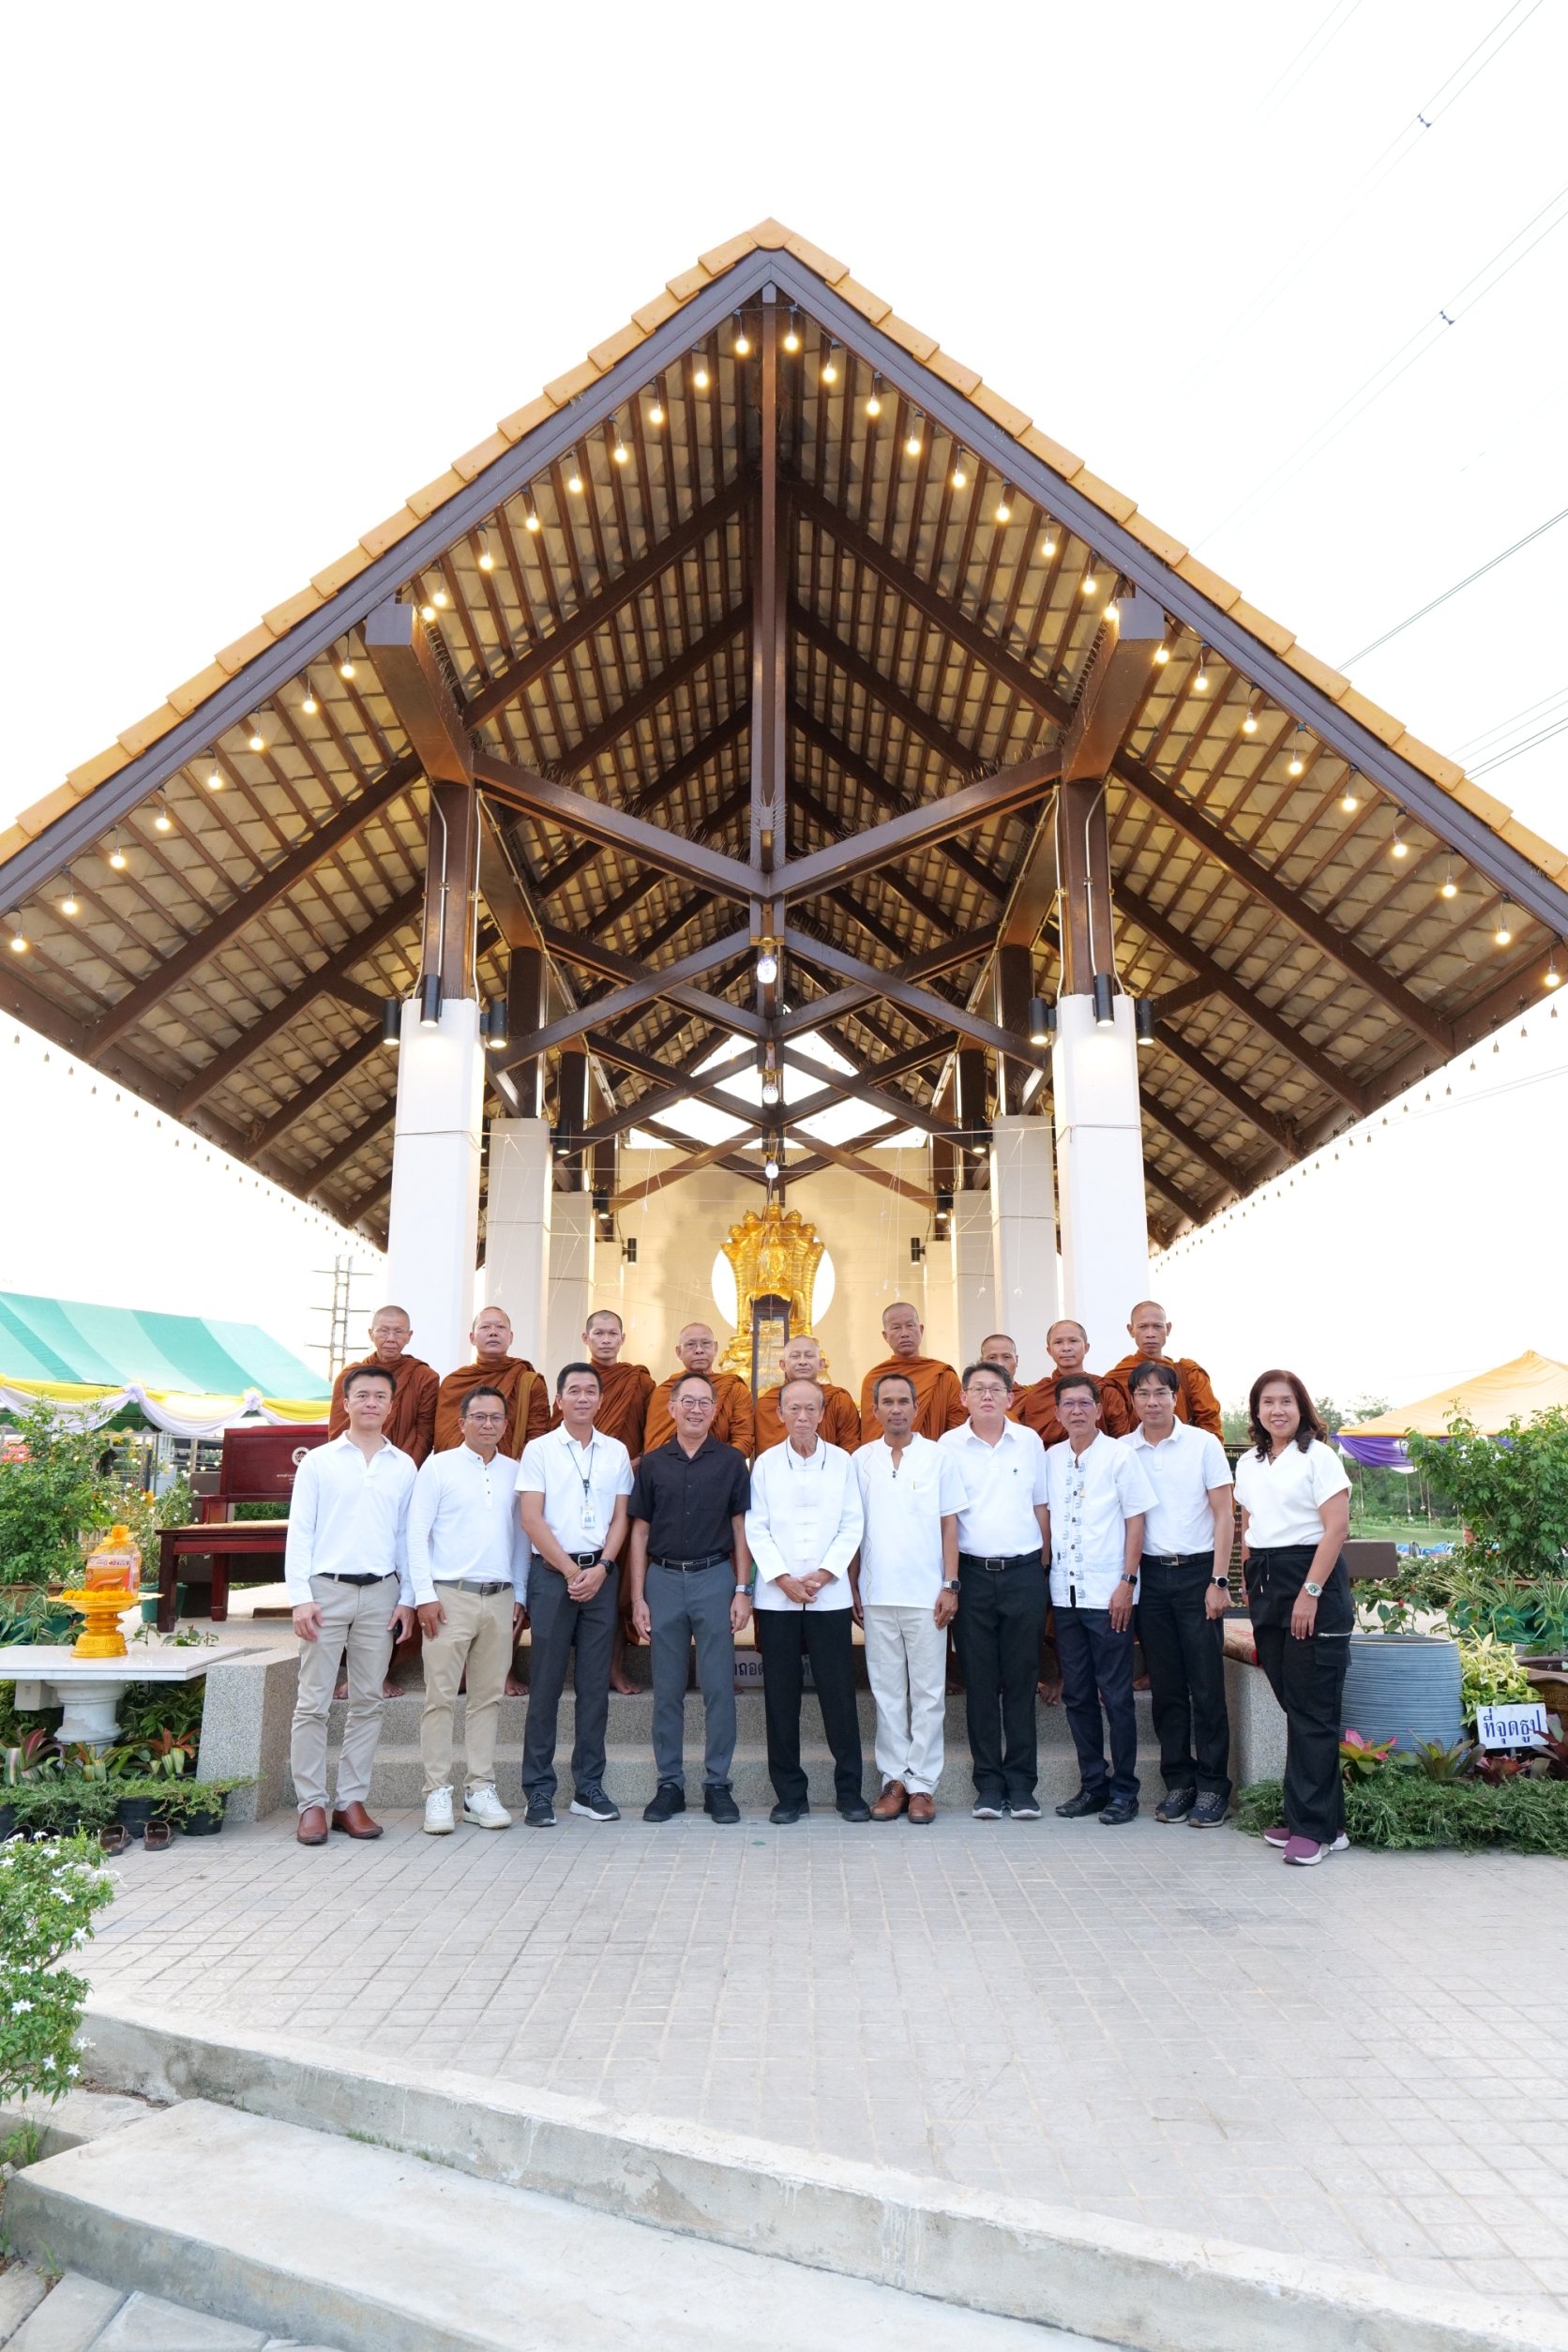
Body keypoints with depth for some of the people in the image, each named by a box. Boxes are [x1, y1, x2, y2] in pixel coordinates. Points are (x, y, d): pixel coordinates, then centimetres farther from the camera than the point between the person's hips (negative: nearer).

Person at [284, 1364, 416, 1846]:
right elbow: (299, 1533, 0)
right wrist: (300, 1598, -7)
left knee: (368, 1702, 6)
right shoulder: (318, 1461, 3)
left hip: (380, 1593, 2)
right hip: (326, 1589, -2)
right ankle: (311, 1803, 8)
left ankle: (352, 1801, 15)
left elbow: (407, 1536, 10)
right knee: (313, 1702, -1)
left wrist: (407, 1598, 4)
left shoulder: (404, 1467, 9)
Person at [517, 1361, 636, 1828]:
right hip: (552, 1573, -3)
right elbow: (532, 1519, -5)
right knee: (545, 1683, 0)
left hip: (601, 1574, 3)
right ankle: (539, 1790, 7)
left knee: (595, 1684, 6)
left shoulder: (616, 1452, 9)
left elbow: (621, 1518, 8)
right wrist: (570, 1571, -8)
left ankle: (588, 1786, 14)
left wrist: (601, 1568, -6)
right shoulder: (539, 1450, 1)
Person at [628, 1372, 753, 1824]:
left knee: (718, 1685, 3)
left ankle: (717, 1783, 14)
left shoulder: (731, 1461, 3)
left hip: (715, 1578, -1)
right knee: (667, 1689, 7)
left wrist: (743, 1590, -3)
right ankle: (669, 1783, 18)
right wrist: (638, 1596, 2)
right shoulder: (652, 1463, 6)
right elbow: (640, 1532, 7)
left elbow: (741, 1528, 3)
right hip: (664, 1580, 1)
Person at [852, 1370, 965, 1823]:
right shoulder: (862, 1460, 6)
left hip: (926, 1594, -2)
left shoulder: (938, 1458, 1)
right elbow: (854, 1528, 9)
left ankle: (922, 1783, 10)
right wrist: (852, 1587, 5)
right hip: (877, 1595, 2)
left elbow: (949, 1526, 2)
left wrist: (950, 1586, -5)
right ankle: (894, 1779, 16)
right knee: (886, 1691, 7)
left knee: (928, 1692, 2)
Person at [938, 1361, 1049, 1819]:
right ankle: (988, 1782, 13)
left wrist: (1042, 1568, 7)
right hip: (972, 1573, -1)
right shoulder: (948, 1446, 1)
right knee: (979, 1683, 4)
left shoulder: (1030, 1442, 6)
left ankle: (1020, 1782, 12)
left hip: (1023, 1573, 1)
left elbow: (1041, 1507, 11)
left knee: (1021, 1681, 4)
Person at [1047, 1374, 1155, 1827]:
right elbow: (1046, 1519, 13)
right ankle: (1092, 1785, 21)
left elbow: (1135, 1521, -4)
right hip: (1065, 1593, 4)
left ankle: (1124, 1790, 13)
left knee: (1116, 1696, 2)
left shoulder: (1119, 1456, -4)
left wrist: (1127, 1582, -10)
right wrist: (1045, 1577, 6)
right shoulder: (1051, 1459, 8)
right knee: (1077, 1696, 10)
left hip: (1108, 1594, -4)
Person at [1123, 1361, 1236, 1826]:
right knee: (1165, 1686, 8)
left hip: (1197, 1572, -2)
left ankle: (1212, 1785, 10)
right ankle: (1177, 1782, 18)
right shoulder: (1121, 1452, 5)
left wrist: (1219, 1581, -8)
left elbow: (1224, 1516, -1)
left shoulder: (1203, 1444, -1)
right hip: (1149, 1575, 2)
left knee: (1206, 1684, 0)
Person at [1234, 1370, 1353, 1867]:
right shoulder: (1248, 1463, 13)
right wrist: (1250, 1588, 10)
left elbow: (1337, 1527, -12)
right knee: (1291, 1704, 10)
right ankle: (1302, 1815, 18)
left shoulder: (1318, 1456, -6)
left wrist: (1310, 1592, -17)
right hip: (1265, 1583, 6)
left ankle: (1316, 1827, 2)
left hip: (1312, 1582, -6)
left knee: (1313, 1708, -4)